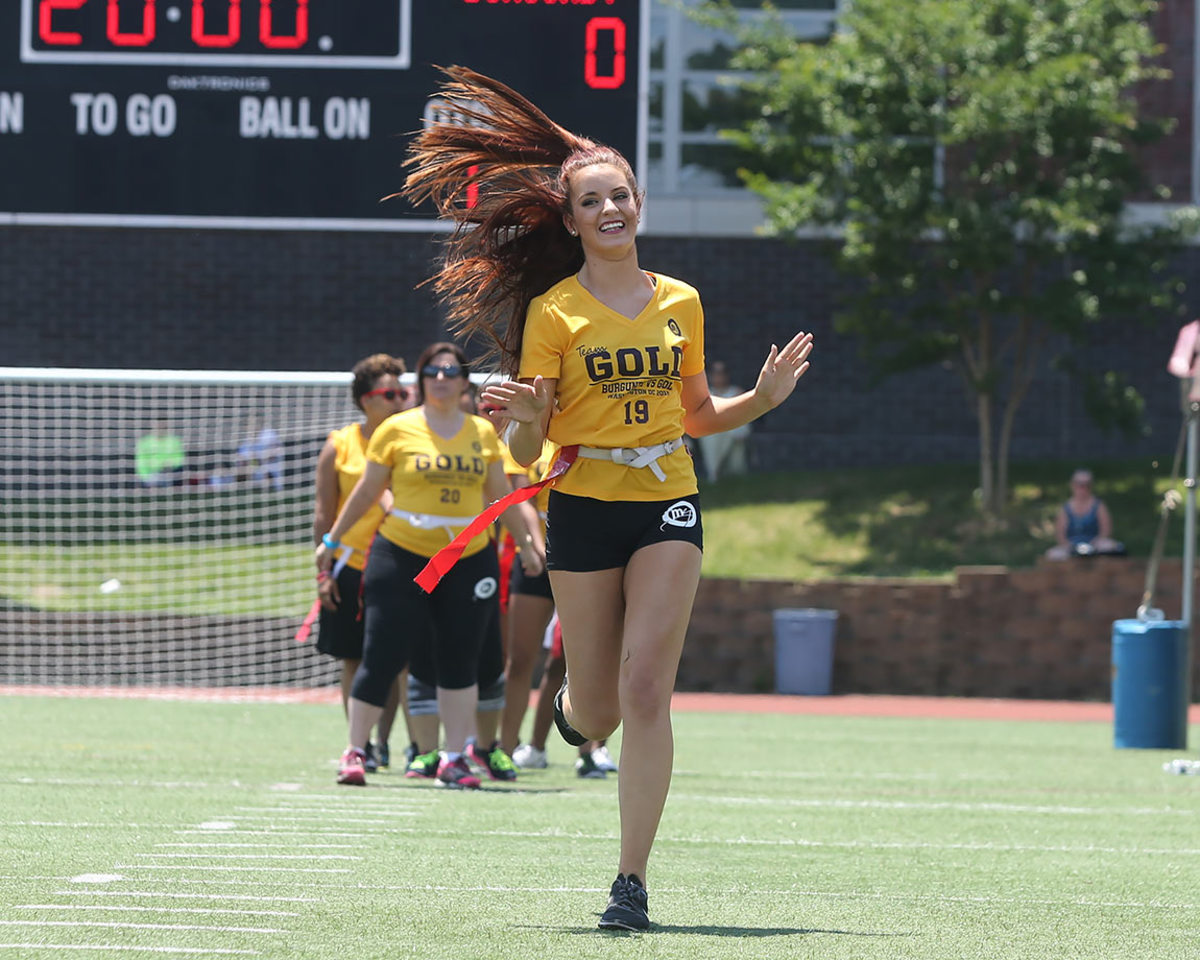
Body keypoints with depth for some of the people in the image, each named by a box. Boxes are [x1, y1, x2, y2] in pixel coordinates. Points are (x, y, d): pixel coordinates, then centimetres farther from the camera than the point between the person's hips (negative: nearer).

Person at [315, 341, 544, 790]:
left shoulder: (483, 432, 7)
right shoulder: (397, 430, 0)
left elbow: (501, 495, 17)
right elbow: (366, 491, 7)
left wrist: (526, 543, 18)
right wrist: (332, 540, 9)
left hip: (468, 561, 3)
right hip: (402, 556, -3)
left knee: (460, 662, 3)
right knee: (381, 656, -4)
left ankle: (454, 759, 11)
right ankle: (355, 751, 8)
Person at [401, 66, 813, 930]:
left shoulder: (680, 302, 9)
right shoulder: (553, 311, -1)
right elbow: (526, 452, -2)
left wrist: (764, 398, 2)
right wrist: (525, 420, -24)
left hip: (667, 502, 1)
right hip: (584, 504, -1)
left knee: (645, 690, -14)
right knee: (597, 713, 2)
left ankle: (632, 881, -11)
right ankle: (572, 704, 43)